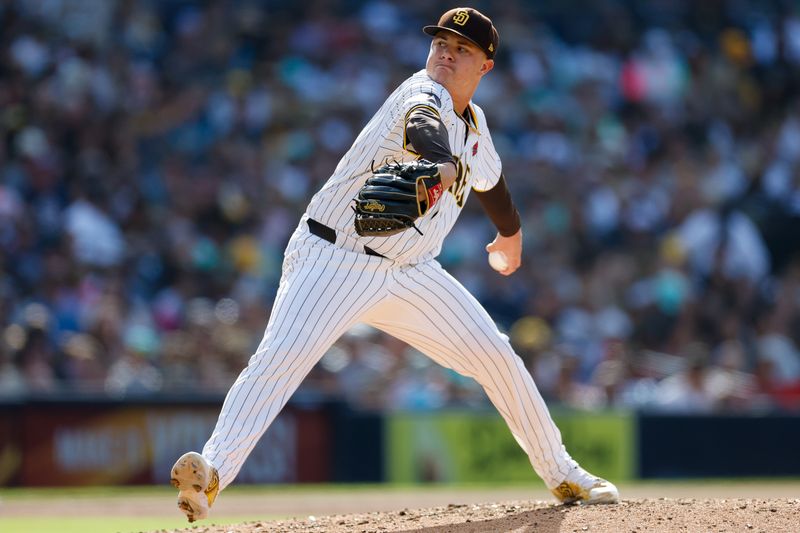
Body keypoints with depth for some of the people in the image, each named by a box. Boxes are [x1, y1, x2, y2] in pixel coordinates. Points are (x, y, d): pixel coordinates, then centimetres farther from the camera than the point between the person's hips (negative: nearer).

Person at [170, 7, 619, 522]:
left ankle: (561, 474, 21)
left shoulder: (474, 123, 11)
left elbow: (487, 177, 35)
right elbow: (422, 128, -40)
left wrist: (511, 233, 53)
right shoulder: (424, 94, -13)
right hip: (333, 259, -7)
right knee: (283, 355, -28)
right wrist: (441, 167, -63)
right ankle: (212, 473, -41)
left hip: (411, 271, 7)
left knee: (496, 356, 4)